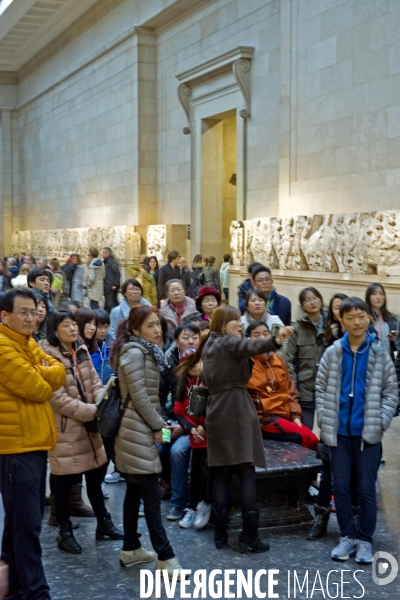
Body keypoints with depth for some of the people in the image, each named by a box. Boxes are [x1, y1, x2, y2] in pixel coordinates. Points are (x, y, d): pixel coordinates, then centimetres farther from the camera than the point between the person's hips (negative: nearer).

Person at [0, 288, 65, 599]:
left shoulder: (28, 344, 15)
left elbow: (59, 374, 6)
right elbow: (37, 389, -19)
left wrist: (39, 373, -12)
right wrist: (43, 375, 1)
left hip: (34, 442, 10)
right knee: (27, 523, -5)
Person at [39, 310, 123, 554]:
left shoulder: (81, 351, 7)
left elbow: (95, 383, 7)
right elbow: (59, 399, -20)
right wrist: (94, 411, -20)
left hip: (89, 426, 7)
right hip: (65, 429, -7)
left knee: (96, 477, 17)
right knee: (64, 483, 5)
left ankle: (104, 523, 33)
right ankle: (65, 533, 20)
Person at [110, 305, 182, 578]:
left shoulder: (146, 352, 16)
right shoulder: (134, 353, -14)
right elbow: (139, 395, -19)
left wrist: (158, 423, 12)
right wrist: (157, 426, -12)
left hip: (139, 429, 10)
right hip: (138, 430, -10)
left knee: (135, 491, 14)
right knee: (152, 495, -8)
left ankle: (131, 549, 22)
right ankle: (165, 557, -4)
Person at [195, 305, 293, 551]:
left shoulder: (208, 345, 19)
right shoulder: (228, 342, -6)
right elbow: (251, 347, -28)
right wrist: (276, 341, -45)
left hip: (217, 411, 8)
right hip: (237, 410, -7)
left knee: (222, 473, 7)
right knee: (246, 471, -6)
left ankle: (221, 533, 8)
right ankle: (249, 536, -8)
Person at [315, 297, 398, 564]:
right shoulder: (333, 352, -1)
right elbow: (321, 387, 5)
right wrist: (324, 420, -2)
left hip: (368, 433, -1)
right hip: (339, 431, 2)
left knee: (366, 489, 5)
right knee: (341, 488, 8)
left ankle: (365, 540, 18)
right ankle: (347, 537, 22)